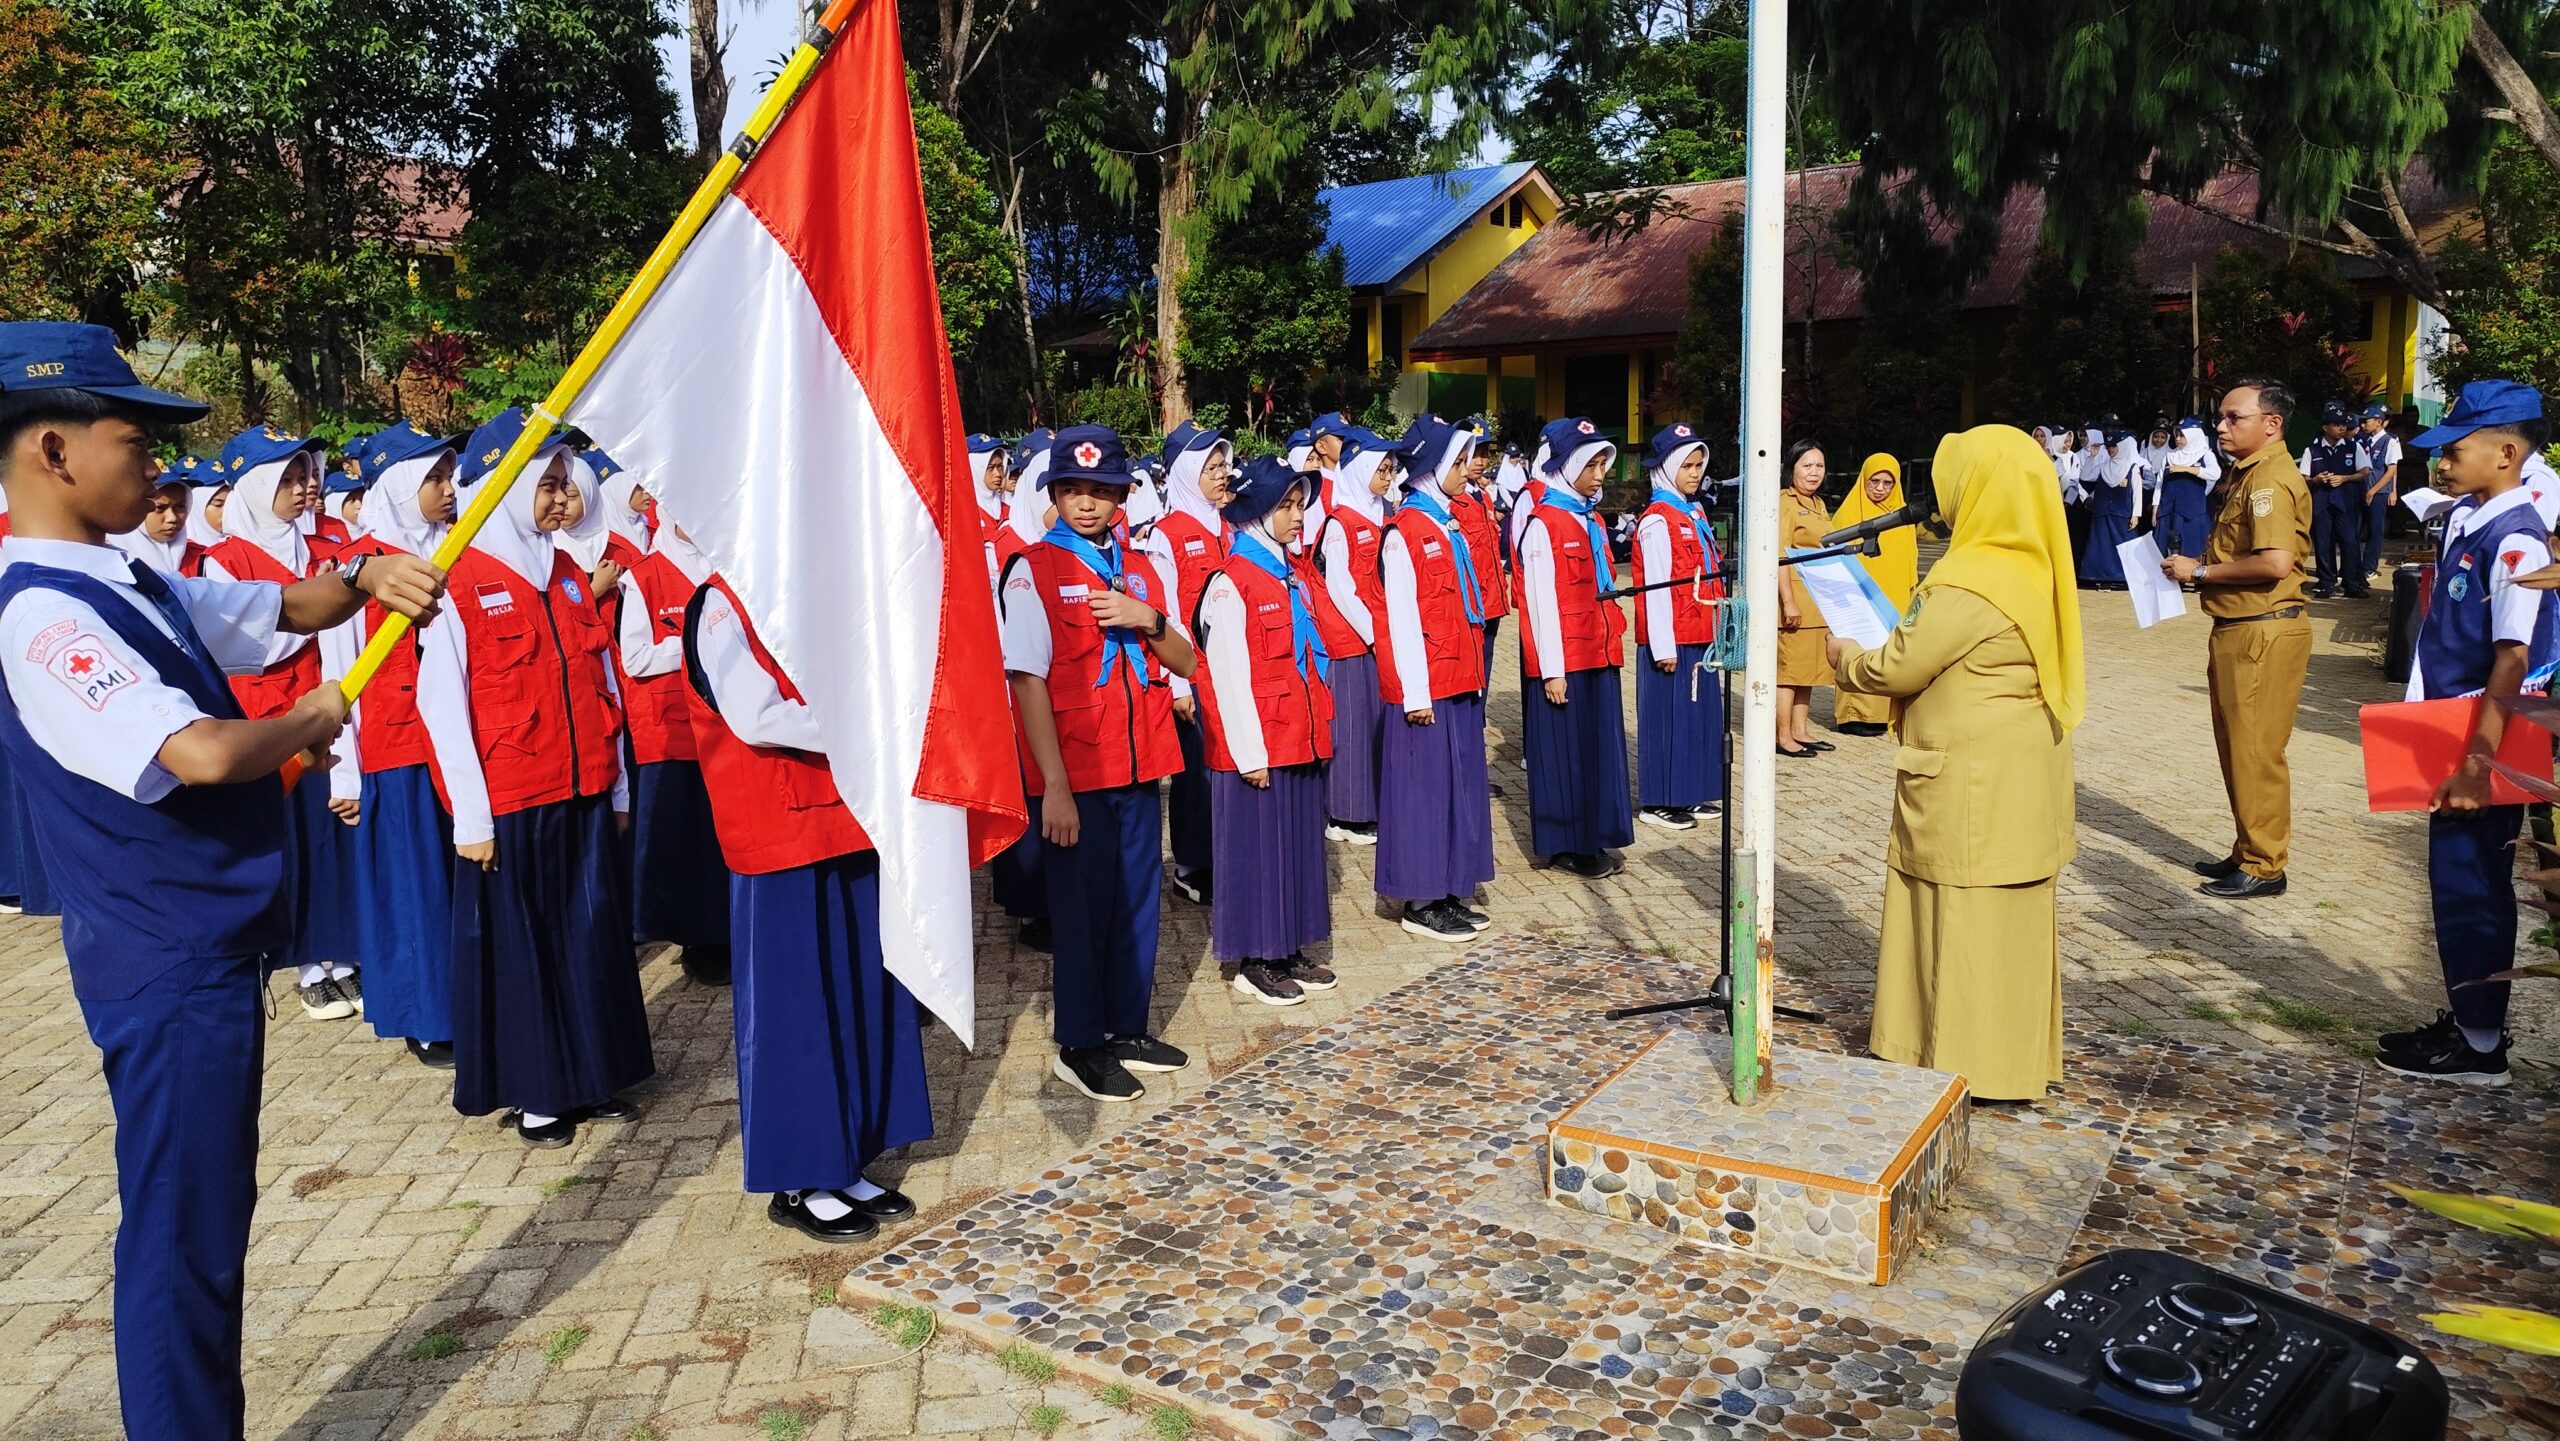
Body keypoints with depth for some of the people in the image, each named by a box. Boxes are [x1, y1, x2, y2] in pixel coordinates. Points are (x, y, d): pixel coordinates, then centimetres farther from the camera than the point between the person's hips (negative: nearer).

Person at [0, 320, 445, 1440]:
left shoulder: (136, 586, 8)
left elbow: (287, 607, 17)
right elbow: (201, 753, -33)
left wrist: (364, 581, -5)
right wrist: (314, 720, -13)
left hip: (213, 940, 10)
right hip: (167, 966, -10)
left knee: (211, 1214, 20)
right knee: (181, 1231, 2)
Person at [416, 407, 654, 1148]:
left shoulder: (568, 575, 11)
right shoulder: (460, 583, -7)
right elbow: (443, 704, -9)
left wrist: (618, 788, 10)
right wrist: (471, 816, -12)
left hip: (584, 797, 6)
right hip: (508, 806, -5)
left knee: (592, 936, 11)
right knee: (517, 946, 7)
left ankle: (590, 1078, 24)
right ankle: (532, 1093, 19)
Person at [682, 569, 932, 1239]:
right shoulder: (722, 604, -9)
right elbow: (756, 717, -21)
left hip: (846, 822, 8)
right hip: (781, 835, -8)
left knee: (864, 995, 11)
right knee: (793, 1006, 2)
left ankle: (844, 1164, 25)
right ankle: (797, 1183, 16)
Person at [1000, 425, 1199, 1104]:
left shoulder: (1145, 569, 11)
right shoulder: (1032, 571, -6)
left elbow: (1184, 662, 11)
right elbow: (1028, 680, -12)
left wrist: (1148, 620, -11)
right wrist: (1053, 785, -17)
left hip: (1140, 766, 5)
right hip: (1075, 772, -5)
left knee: (1138, 899, 13)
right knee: (1081, 906, 4)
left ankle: (1128, 1028, 29)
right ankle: (1079, 1046, 19)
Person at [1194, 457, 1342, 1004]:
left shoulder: (1298, 574, 11)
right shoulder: (1230, 583, -13)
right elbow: (1229, 676, -15)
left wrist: (1321, 729, 11)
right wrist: (1250, 754, -16)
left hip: (1302, 740, 8)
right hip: (1257, 747, -8)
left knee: (1301, 844, 13)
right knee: (1257, 849, 2)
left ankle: (1289, 952, 25)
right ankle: (1254, 963, 14)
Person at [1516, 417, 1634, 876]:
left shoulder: (1592, 522, 14)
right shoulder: (1543, 524, -11)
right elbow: (1541, 601, -15)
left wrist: (1612, 645, 14)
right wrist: (1552, 670, -17)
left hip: (1599, 656, 8)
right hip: (1564, 661, -8)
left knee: (1599, 746, 11)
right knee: (1565, 750, 1)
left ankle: (1592, 839, 21)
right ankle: (1566, 844, 11)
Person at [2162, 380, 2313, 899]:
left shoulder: (2271, 479, -17)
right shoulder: (2247, 474, 15)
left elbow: (2276, 562, -27)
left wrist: (2201, 571, -16)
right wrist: (2197, 564, 7)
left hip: (2262, 633, -11)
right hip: (2237, 630, 11)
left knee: (2256, 752, -2)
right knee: (2238, 749, 17)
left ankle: (2264, 866, 7)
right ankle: (2247, 852, 28)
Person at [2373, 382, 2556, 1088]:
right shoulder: (2463, 520, 8)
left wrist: (2479, 762, -25)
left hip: (2485, 742, -9)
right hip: (2449, 735, 9)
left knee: (2470, 887, 1)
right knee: (2457, 883, 17)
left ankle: (2480, 1048, 13)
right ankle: (2463, 1019, 30)